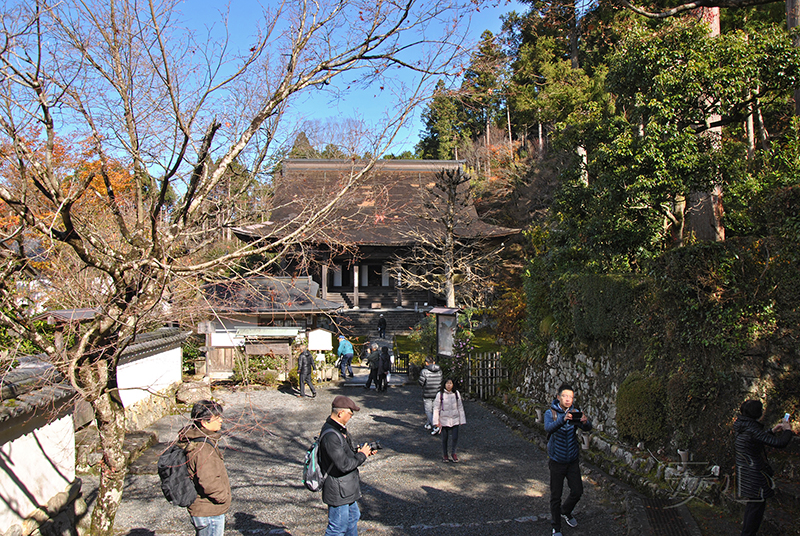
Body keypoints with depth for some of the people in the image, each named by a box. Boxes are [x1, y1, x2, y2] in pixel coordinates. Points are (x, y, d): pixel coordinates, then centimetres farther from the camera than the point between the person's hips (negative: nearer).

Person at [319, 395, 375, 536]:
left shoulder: (339, 428, 5)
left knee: (353, 517, 25)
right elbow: (344, 465, -29)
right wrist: (362, 455, -15)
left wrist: (361, 451, 2)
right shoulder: (330, 436, -29)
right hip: (338, 492, -10)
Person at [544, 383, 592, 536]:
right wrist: (563, 420, -50)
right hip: (557, 461, -3)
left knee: (577, 491, 7)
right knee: (556, 496, 4)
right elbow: (548, 428, -31)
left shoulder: (575, 413, -3)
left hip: (573, 460, 3)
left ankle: (565, 512, 37)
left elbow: (588, 428, -18)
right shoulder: (551, 413, -11)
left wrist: (585, 422, -42)